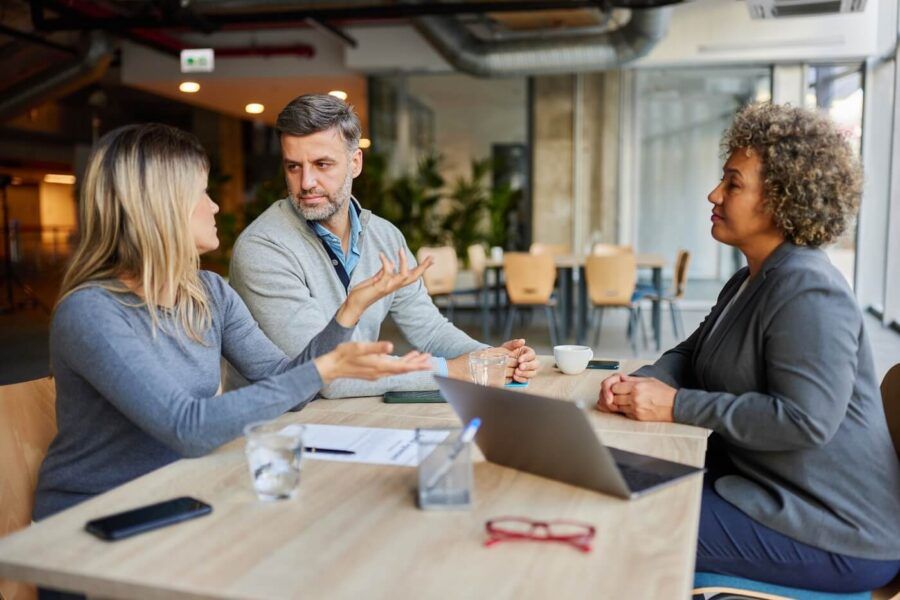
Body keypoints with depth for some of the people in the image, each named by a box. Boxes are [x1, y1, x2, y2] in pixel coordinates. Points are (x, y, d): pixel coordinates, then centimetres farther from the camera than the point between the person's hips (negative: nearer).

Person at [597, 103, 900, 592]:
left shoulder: (806, 291, -22)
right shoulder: (748, 282, 13)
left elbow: (805, 418, -30)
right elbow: (689, 355, 15)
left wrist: (676, 405, -25)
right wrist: (637, 384, -7)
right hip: (763, 488, 10)